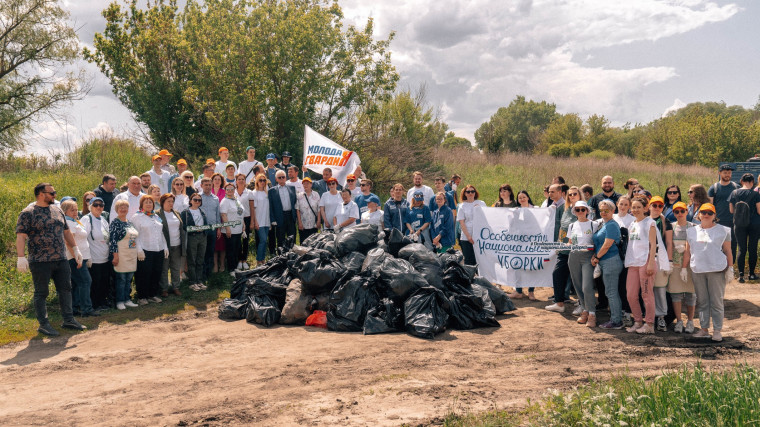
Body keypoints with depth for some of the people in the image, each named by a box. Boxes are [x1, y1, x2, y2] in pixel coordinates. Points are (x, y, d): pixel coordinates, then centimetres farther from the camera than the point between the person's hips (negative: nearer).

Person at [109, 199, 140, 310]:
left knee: (129, 279, 10)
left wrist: (136, 253, 19)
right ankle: (120, 301, 4)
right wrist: (115, 255, -17)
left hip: (132, 255, 7)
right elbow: (112, 239, -12)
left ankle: (127, 299, 18)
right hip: (121, 255, -7)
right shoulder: (115, 222, -8)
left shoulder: (130, 222, 15)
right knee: (121, 279, -3)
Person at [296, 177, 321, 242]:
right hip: (303, 225, 0)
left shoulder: (316, 195, 5)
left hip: (314, 225, 0)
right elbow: (297, 210, 1)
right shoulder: (299, 196, 3)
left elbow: (319, 209, 3)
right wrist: (299, 222, -5)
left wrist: (319, 221, -4)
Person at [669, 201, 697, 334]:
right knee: (675, 292, 0)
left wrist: (685, 248, -12)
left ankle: (690, 321, 12)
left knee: (690, 292, 1)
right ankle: (679, 321, 10)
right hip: (674, 263, 1)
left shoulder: (692, 227, 5)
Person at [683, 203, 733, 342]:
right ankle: (704, 329, 13)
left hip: (717, 270, -3)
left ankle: (717, 331, 5)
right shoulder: (692, 231, 13)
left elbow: (728, 252, 5)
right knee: (702, 302, 6)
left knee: (716, 301, -1)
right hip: (697, 270, 3)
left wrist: (730, 269, -1)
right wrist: (684, 268, 11)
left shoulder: (723, 230, 5)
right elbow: (687, 252, 15)